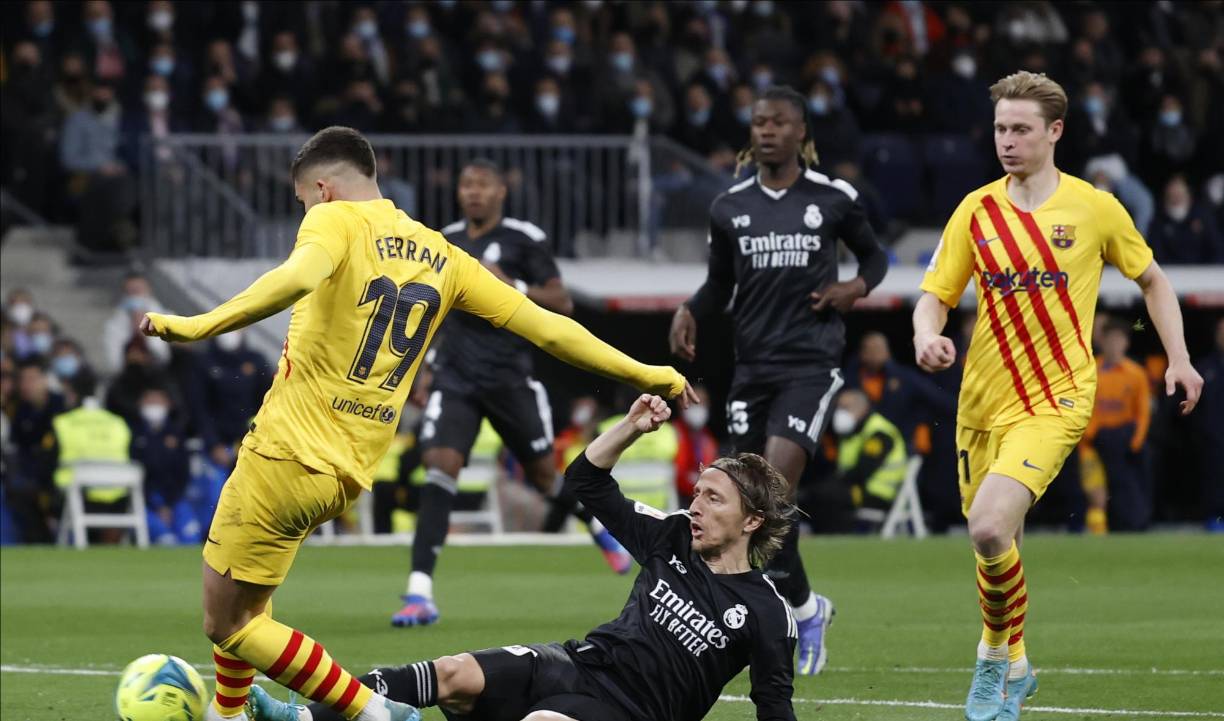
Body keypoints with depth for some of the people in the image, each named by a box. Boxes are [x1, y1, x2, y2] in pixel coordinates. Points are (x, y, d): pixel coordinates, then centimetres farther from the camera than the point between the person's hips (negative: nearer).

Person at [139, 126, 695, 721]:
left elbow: (299, 276, -30)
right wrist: (644, 375, 21)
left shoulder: (335, 221, -5)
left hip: (287, 456, -8)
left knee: (227, 624, 0)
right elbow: (544, 326, 13)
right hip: (349, 474, 8)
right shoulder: (439, 257, 14)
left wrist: (199, 326, -36)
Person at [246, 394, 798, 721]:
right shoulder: (672, 541, 13)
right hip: (578, 662, 7)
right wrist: (632, 428, 3)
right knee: (453, 673, -16)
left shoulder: (764, 612, -4)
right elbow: (587, 482, 18)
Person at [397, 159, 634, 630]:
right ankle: (420, 594, -23)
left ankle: (600, 525, 45)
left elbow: (562, 304, -5)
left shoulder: (523, 239, -3)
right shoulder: (445, 241, 10)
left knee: (544, 474, 9)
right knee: (440, 464, -17)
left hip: (510, 377, -2)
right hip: (456, 377, 2)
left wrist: (512, 286, -18)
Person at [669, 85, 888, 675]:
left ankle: (795, 610, -9)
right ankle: (807, 607, 22)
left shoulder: (832, 199, 1)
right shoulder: (730, 207, 8)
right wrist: (690, 312, -1)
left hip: (810, 362, -4)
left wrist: (856, 287, -5)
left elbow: (874, 256, 16)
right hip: (752, 364, 4)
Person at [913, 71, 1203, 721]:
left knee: (989, 526, -24)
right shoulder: (976, 211, 2)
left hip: (1055, 399, -4)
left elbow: (1151, 279, 12)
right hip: (982, 399, 4)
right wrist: (926, 336, -18)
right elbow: (934, 294, 4)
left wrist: (1178, 359, 5)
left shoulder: (1095, 208, -2)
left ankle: (997, 658, -1)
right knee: (993, 542, 10)